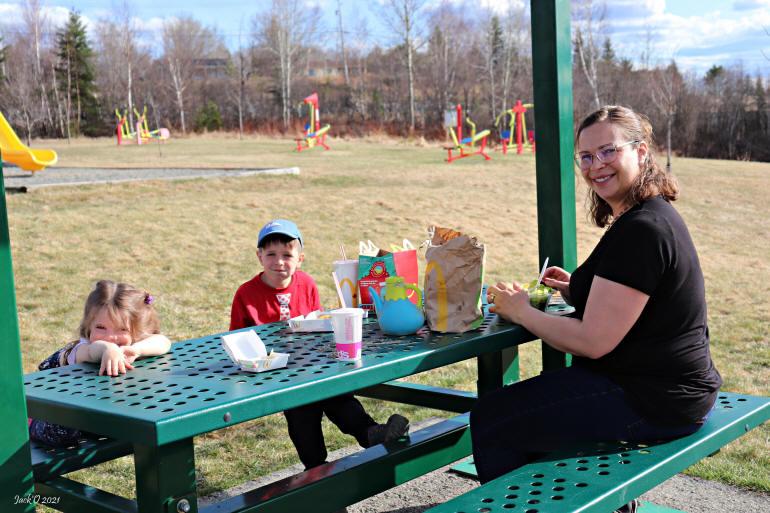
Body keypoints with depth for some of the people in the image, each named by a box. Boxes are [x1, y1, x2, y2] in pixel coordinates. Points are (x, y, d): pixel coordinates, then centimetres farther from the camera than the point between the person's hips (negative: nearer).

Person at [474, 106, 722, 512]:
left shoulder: (641, 231, -23)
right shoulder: (653, 214, 10)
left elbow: (593, 341, -23)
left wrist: (519, 311, -10)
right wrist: (576, 290, 9)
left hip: (653, 402, -11)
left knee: (489, 420, -5)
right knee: (518, 402, 27)